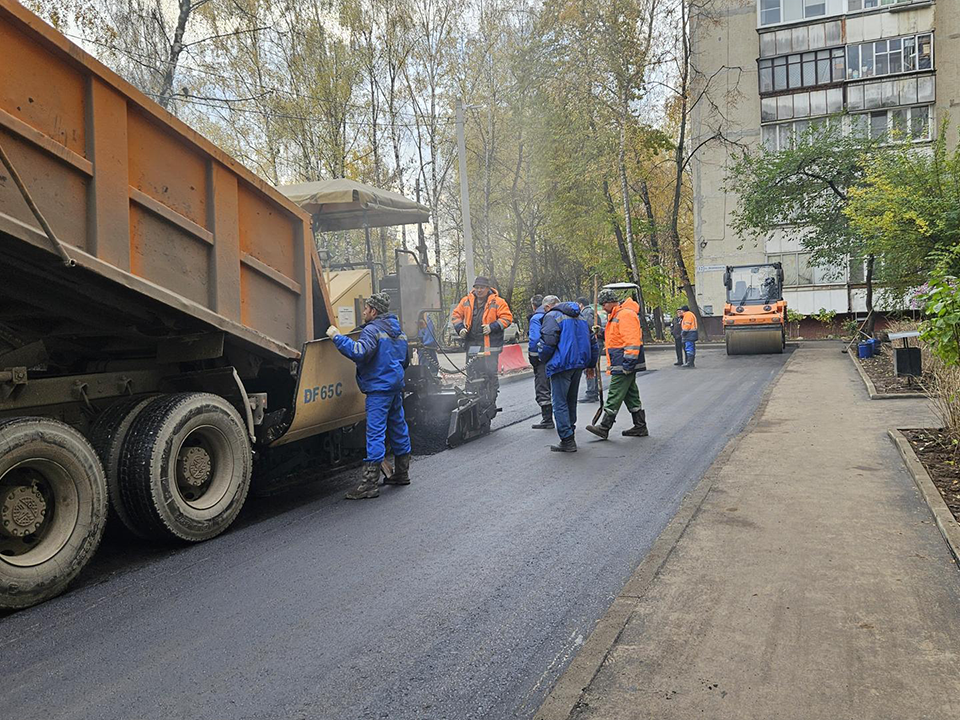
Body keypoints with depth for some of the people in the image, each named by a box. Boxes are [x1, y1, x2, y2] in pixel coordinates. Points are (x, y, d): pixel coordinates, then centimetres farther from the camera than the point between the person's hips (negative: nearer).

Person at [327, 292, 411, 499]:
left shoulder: (372, 330, -12)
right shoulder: (398, 331, 18)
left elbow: (359, 352, -29)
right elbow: (405, 360, 27)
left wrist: (337, 337, -20)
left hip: (379, 388, -9)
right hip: (396, 386, 10)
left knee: (375, 432, -11)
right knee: (398, 427, 17)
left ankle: (369, 483, -13)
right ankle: (402, 473, 29)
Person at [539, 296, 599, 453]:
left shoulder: (552, 316, -5)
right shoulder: (580, 317, 19)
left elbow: (548, 342, -17)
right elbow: (593, 342, 20)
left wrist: (543, 359, 0)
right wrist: (590, 365, 25)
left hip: (561, 365, -8)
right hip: (578, 365, 8)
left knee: (560, 403, -3)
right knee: (571, 401, 17)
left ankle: (567, 441, -6)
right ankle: (570, 436, 24)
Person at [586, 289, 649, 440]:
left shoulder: (625, 315, -15)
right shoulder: (614, 316, 19)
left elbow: (632, 340, -22)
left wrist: (629, 362, -24)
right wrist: (610, 365, 22)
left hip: (624, 365, -11)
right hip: (619, 365, 11)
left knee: (614, 395, -8)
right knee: (631, 395, 13)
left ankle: (604, 427, -5)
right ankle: (640, 427, 19)